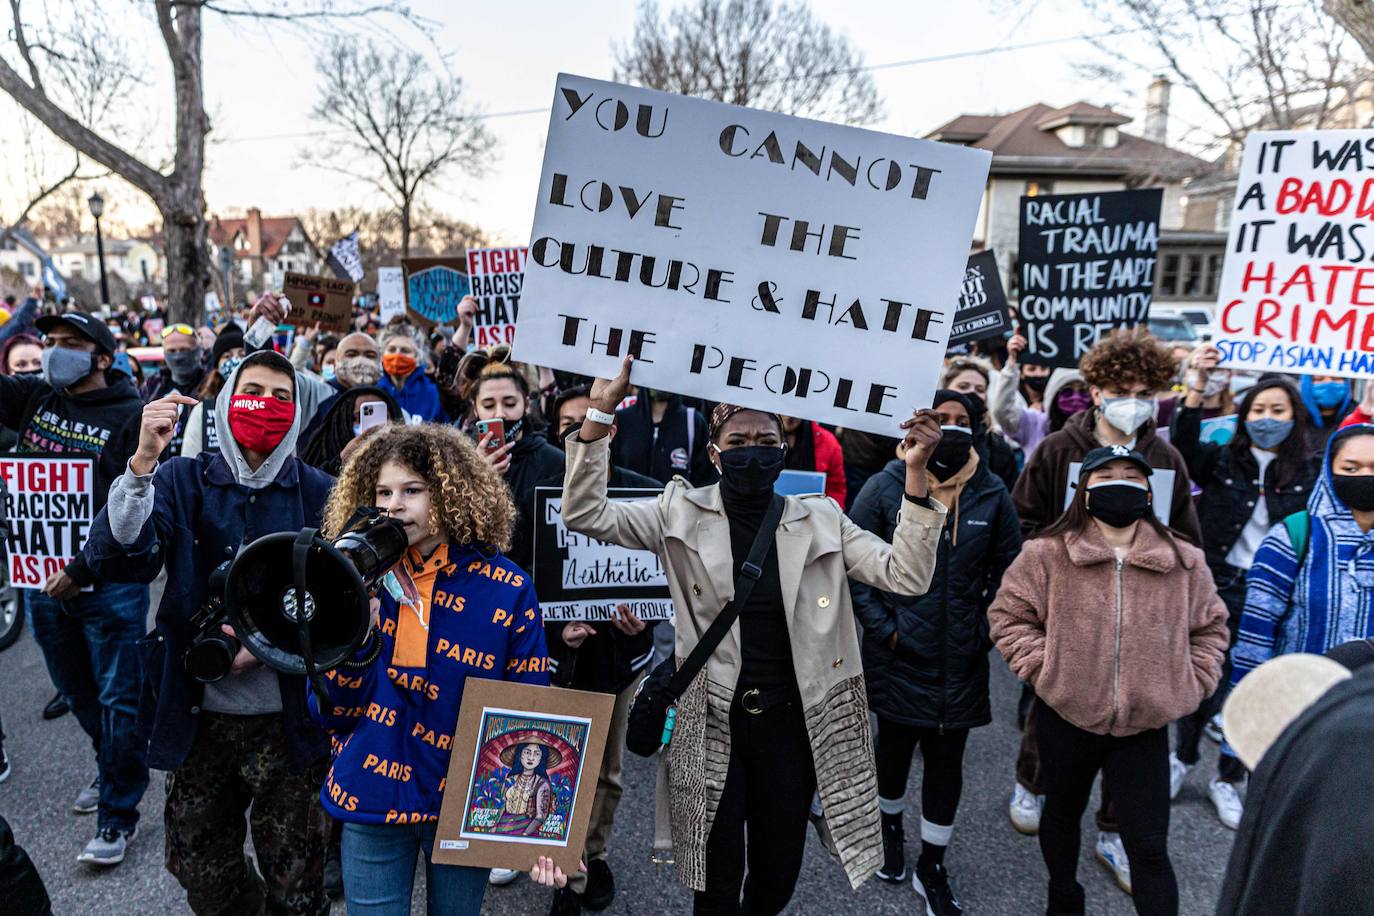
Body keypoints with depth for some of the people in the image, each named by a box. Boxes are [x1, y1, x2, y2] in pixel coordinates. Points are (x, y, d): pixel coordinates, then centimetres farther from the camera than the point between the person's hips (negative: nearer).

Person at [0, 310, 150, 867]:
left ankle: (118, 812, 17)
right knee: (78, 693, 21)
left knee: (118, 699, 3)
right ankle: (113, 772, 41)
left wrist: (82, 570, -19)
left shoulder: (131, 417, -12)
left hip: (108, 584, -6)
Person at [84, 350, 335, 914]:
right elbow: (117, 560, -15)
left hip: (287, 719, -1)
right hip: (198, 715, 2)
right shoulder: (182, 480, 1)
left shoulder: (318, 493, -2)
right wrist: (143, 461, -25)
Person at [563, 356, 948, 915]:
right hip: (712, 724, -1)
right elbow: (584, 513, -12)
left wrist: (915, 472, -18)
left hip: (792, 723, 2)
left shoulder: (819, 519, -1)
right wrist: (601, 413, -21)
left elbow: (905, 577, -9)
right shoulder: (682, 514, -5)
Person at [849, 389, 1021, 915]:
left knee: (946, 759, 10)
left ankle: (932, 867, 29)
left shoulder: (992, 494, -2)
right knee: (895, 745, 18)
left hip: (961, 660, 2)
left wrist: (988, 627, 0)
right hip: (898, 654, -1)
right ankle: (890, 827, 46)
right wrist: (881, 627, -11)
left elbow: (1010, 568, 7)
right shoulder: (886, 486, -10)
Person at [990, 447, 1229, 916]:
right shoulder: (1047, 555, -11)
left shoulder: (1183, 562, -2)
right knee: (1062, 813, 22)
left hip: (1145, 724, 1)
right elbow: (1008, 614, -4)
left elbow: (1210, 626, 12)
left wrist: (1192, 684, 2)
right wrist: (1043, 666, -12)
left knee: (1149, 846, 3)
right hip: (1065, 716, 0)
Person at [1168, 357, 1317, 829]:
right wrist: (1198, 387, -30)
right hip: (1215, 589, -1)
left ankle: (1227, 780, 31)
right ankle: (1183, 759, 34)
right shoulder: (1222, 460, -2)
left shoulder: (1311, 472, 2)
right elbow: (1183, 447, -19)